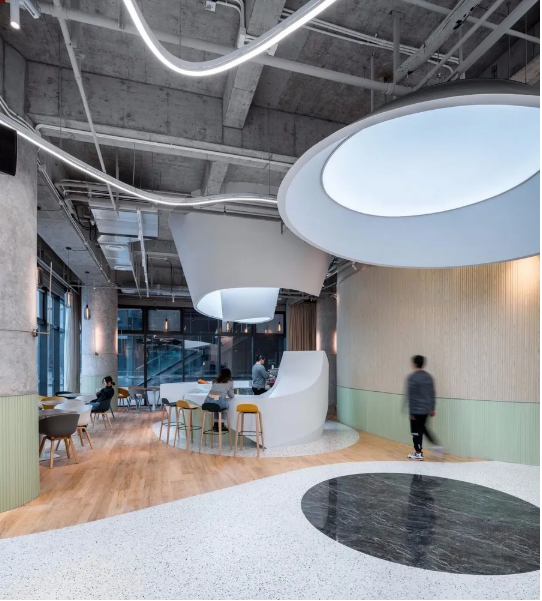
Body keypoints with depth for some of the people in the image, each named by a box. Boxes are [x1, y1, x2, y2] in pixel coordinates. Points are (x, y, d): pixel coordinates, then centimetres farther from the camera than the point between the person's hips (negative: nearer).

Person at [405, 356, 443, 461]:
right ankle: (436, 445, 14)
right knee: (422, 428, 23)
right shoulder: (429, 376, 7)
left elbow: (410, 396, -15)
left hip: (416, 409, -7)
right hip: (426, 409, 7)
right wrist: (432, 409, 17)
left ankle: (418, 453, 12)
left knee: (416, 431, 5)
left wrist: (410, 411, -10)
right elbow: (432, 394, 11)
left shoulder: (412, 377, -15)